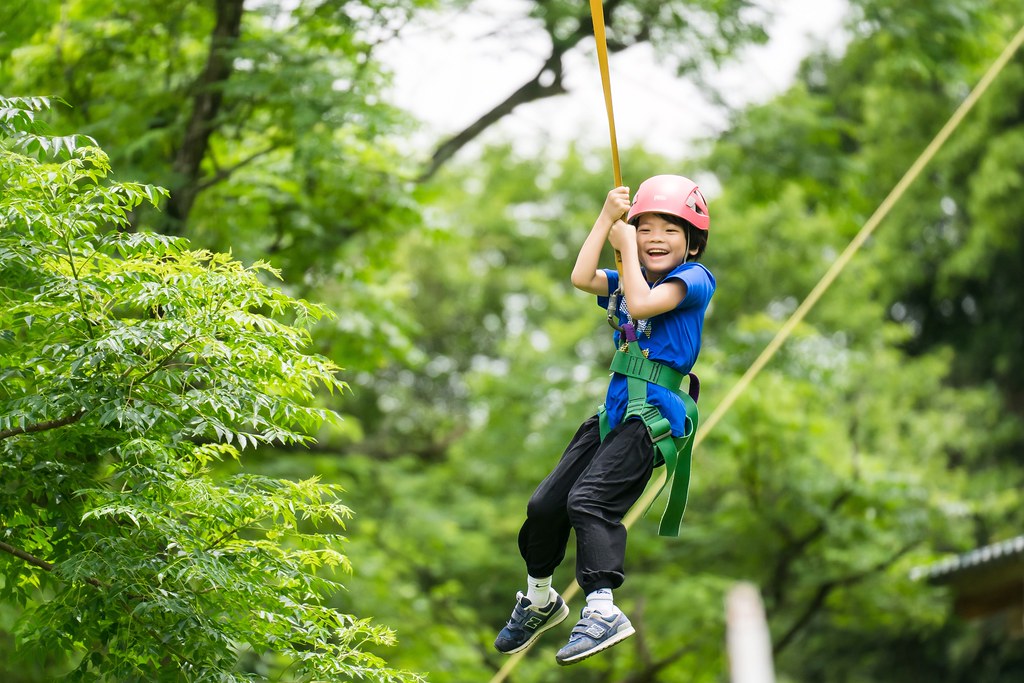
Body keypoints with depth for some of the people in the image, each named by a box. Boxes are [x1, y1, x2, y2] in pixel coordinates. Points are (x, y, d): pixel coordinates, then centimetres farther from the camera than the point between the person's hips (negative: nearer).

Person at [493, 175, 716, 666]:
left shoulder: (694, 278, -4)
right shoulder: (630, 278, 17)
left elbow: (643, 304, -19)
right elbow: (581, 278, 1)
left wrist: (626, 249, -7)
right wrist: (606, 219, 0)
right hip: (616, 407, 8)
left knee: (589, 500, -25)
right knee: (546, 502, 9)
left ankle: (602, 609, -28)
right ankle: (539, 601, 29)